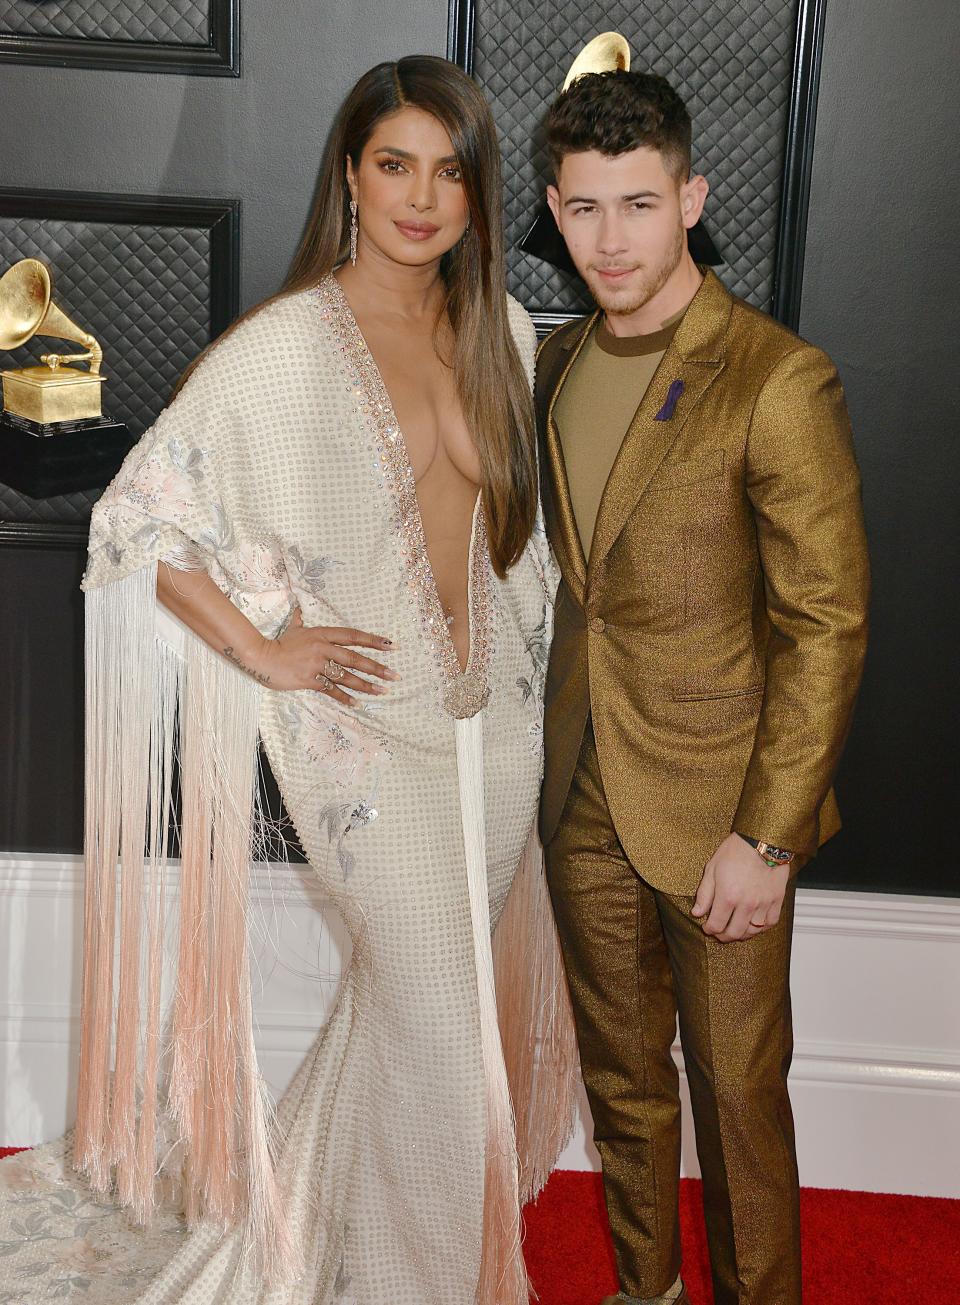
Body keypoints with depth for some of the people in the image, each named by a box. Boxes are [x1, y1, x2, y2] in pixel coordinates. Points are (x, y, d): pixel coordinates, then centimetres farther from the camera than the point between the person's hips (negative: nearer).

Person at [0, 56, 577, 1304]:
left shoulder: (503, 334, 4)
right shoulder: (282, 349, -14)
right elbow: (137, 514, -12)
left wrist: (526, 666, 10)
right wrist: (260, 649, -13)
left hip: (501, 720, 6)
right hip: (373, 734, -6)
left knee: (455, 989, 20)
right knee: (440, 1018, 5)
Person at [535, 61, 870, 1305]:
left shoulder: (777, 381, -15)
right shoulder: (554, 361, 6)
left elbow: (827, 626, -15)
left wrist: (766, 837, -15)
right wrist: (556, 755, 11)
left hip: (716, 806, -6)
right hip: (583, 797, 6)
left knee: (736, 1089, 10)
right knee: (620, 1073, 21)